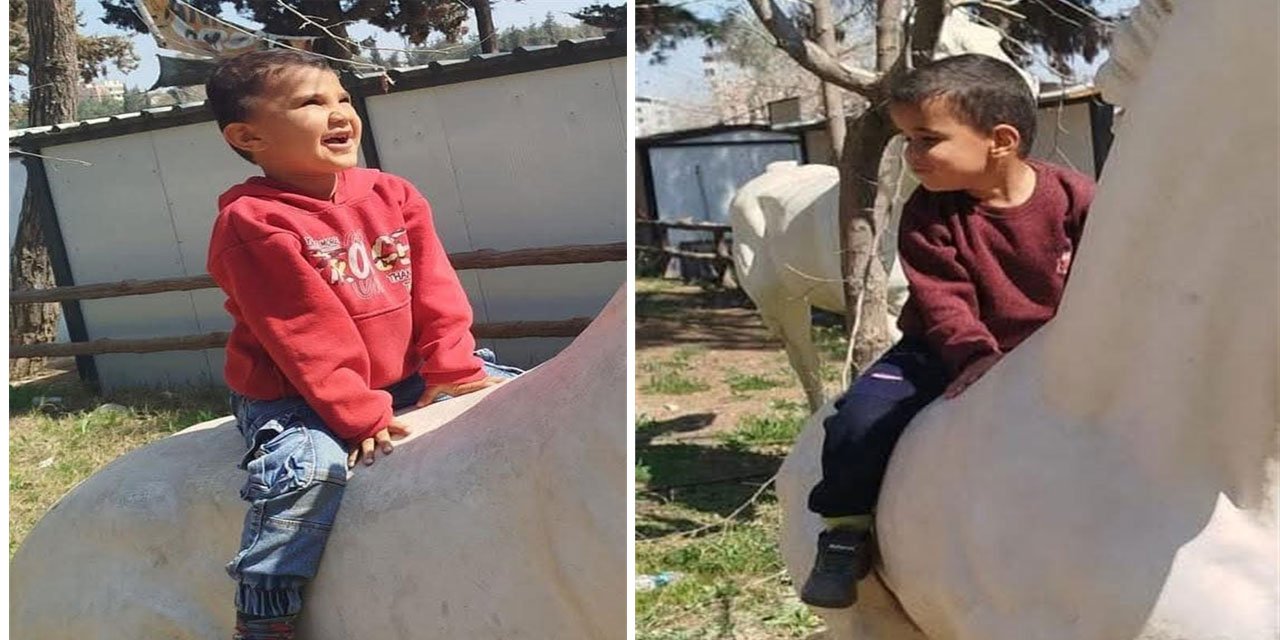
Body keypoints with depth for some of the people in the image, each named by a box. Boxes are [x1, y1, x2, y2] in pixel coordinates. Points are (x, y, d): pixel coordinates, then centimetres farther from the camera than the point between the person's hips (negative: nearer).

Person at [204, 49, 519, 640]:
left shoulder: (392, 196, 3)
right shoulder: (252, 223, -18)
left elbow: (434, 293, 1)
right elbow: (305, 336, -22)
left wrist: (454, 369, -9)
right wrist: (358, 411, -24)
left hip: (402, 379, 7)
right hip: (292, 396, -6)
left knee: (511, 388, 3)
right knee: (309, 468, -34)